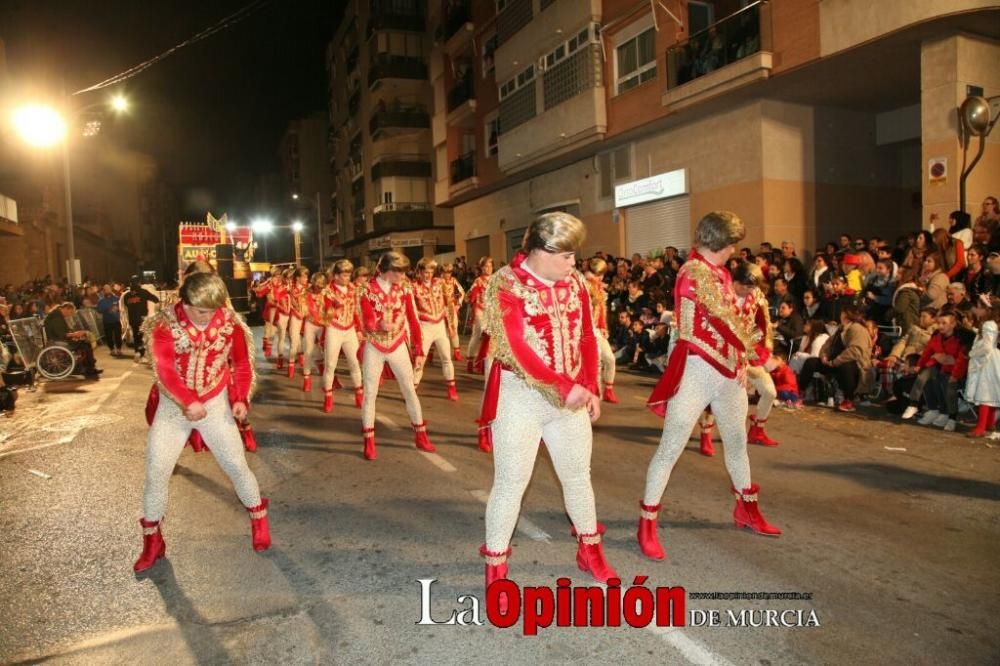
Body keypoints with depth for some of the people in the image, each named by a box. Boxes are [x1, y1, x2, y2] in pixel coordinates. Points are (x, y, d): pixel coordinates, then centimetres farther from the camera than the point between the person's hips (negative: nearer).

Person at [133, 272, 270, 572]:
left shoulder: (230, 323, -10)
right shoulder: (165, 324, -15)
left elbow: (241, 364, 0)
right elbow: (164, 369, -24)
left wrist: (241, 399, -12)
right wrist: (188, 402, -37)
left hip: (216, 404, 0)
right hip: (172, 406, 0)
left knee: (236, 465, 2)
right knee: (156, 473, 2)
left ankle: (259, 517, 26)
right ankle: (152, 541, 22)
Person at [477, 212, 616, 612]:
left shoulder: (574, 282, 4)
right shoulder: (506, 284, -14)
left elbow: (586, 338, 9)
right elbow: (514, 348, -22)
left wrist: (590, 388, 1)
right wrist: (563, 387, -24)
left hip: (572, 397, 6)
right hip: (520, 396, -5)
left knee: (578, 476, 17)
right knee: (511, 483, 3)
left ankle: (590, 551, 38)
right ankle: (495, 567, 21)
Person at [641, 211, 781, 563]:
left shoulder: (720, 272, 11)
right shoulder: (693, 273, -17)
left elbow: (731, 319, 15)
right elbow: (725, 318, -16)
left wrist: (741, 360, 5)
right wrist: (750, 338, 1)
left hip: (729, 370, 9)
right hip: (696, 371, -9)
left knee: (737, 442, 22)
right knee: (670, 448, -2)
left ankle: (747, 509, 41)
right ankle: (647, 522, 8)